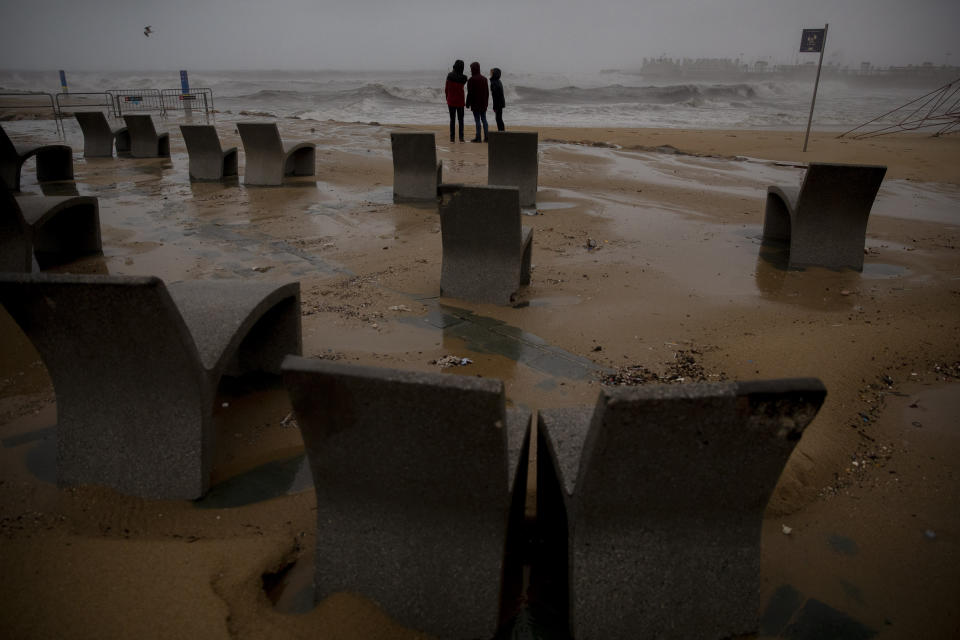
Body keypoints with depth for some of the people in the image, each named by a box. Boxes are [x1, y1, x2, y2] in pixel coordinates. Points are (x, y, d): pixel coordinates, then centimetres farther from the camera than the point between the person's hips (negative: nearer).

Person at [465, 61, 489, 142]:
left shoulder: (471, 80, -12)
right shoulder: (484, 78, 9)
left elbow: (470, 93, -12)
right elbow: (487, 92, 14)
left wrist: (468, 103, -4)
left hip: (475, 104, -6)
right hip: (484, 104, 7)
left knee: (477, 120, -5)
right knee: (484, 119, 10)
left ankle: (478, 138, -4)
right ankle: (486, 137, 10)